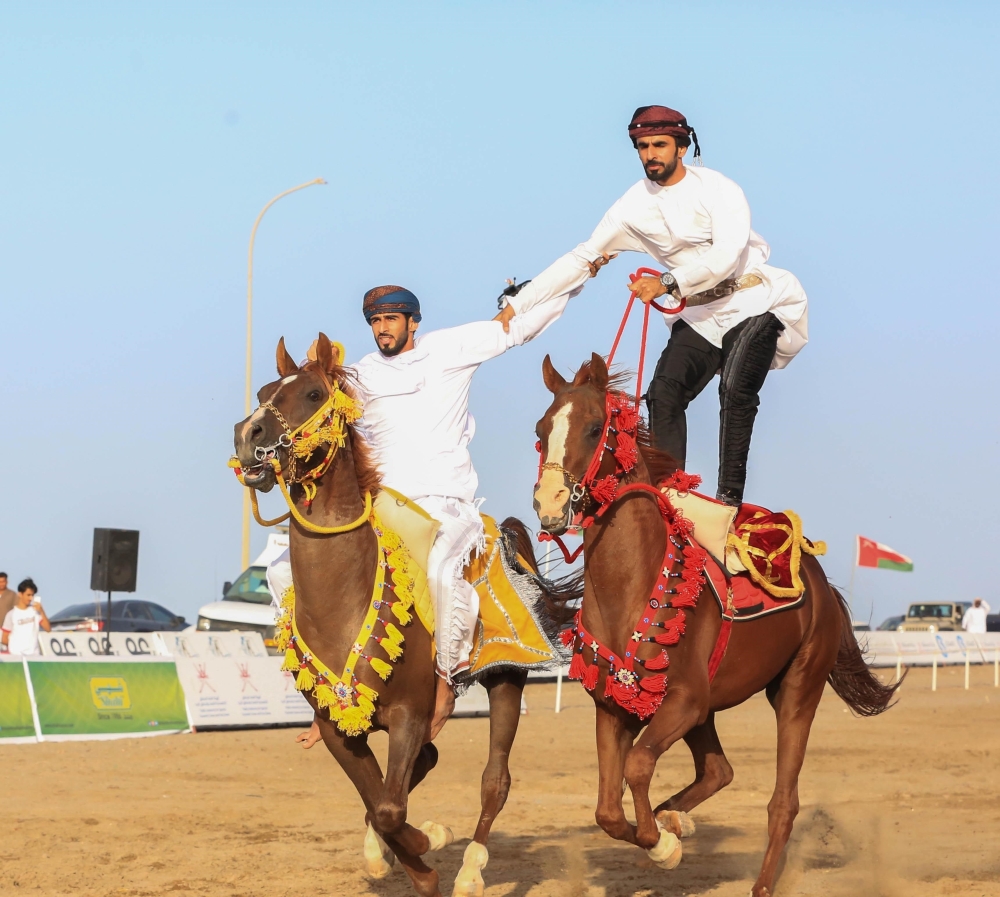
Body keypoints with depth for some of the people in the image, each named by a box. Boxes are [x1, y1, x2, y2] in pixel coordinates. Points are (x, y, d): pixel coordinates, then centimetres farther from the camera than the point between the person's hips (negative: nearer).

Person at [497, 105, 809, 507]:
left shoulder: (717, 189, -12)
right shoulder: (635, 206, 1)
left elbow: (726, 256, -25)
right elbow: (581, 259, 2)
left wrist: (668, 284, -36)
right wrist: (516, 306, -2)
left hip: (753, 303, -5)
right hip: (700, 315, 5)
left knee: (735, 390, -22)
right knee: (664, 393, -12)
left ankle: (729, 499, -19)